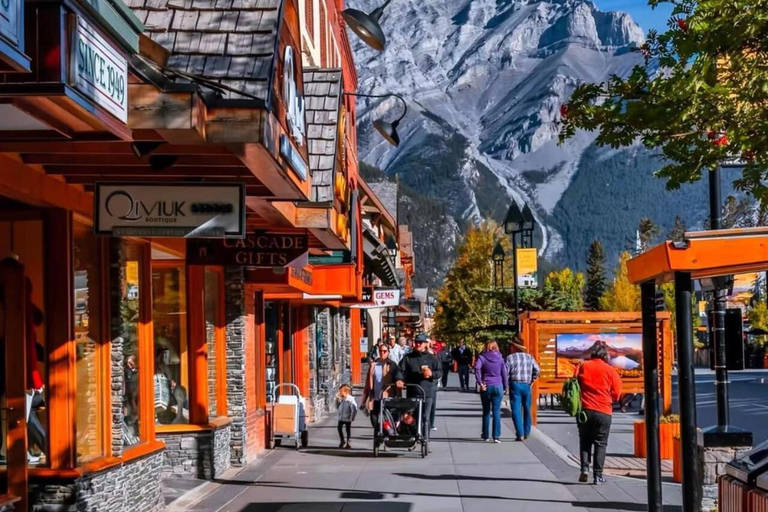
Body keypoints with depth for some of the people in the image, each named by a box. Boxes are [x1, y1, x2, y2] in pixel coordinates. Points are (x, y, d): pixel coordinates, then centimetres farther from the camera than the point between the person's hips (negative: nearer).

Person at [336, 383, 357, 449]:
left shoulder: (350, 399, -18)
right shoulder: (342, 399, 6)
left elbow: (354, 409, -22)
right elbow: (338, 406, 16)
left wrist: (352, 418, -18)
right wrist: (337, 399, 2)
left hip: (347, 419, -7)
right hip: (341, 418, 7)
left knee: (348, 430, 6)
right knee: (339, 428, 14)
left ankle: (347, 443, 16)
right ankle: (342, 441, 32)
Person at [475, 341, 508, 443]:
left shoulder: (482, 357, 0)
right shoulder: (500, 358, 6)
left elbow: (477, 368, -18)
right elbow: (504, 373, 5)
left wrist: (480, 383, -15)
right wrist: (505, 387, 11)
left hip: (486, 387, -1)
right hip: (498, 386, 1)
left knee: (486, 412, 11)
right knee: (496, 412, 0)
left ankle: (486, 435, 15)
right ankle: (496, 436, -8)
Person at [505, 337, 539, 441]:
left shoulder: (510, 357, -5)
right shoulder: (529, 357, 6)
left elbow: (505, 372, -8)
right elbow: (536, 370, 1)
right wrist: (532, 380, 13)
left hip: (515, 385, -3)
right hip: (526, 385, 3)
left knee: (516, 410, -2)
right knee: (527, 409, 17)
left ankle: (520, 434, -9)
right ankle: (526, 433, 23)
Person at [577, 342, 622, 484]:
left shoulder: (583, 366, 0)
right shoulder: (610, 370, -4)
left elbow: (577, 386, 9)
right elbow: (616, 394, 0)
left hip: (585, 409, 1)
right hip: (603, 412, -1)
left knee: (584, 441, 16)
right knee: (600, 443, 7)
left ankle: (584, 468, -1)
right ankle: (598, 475, 3)